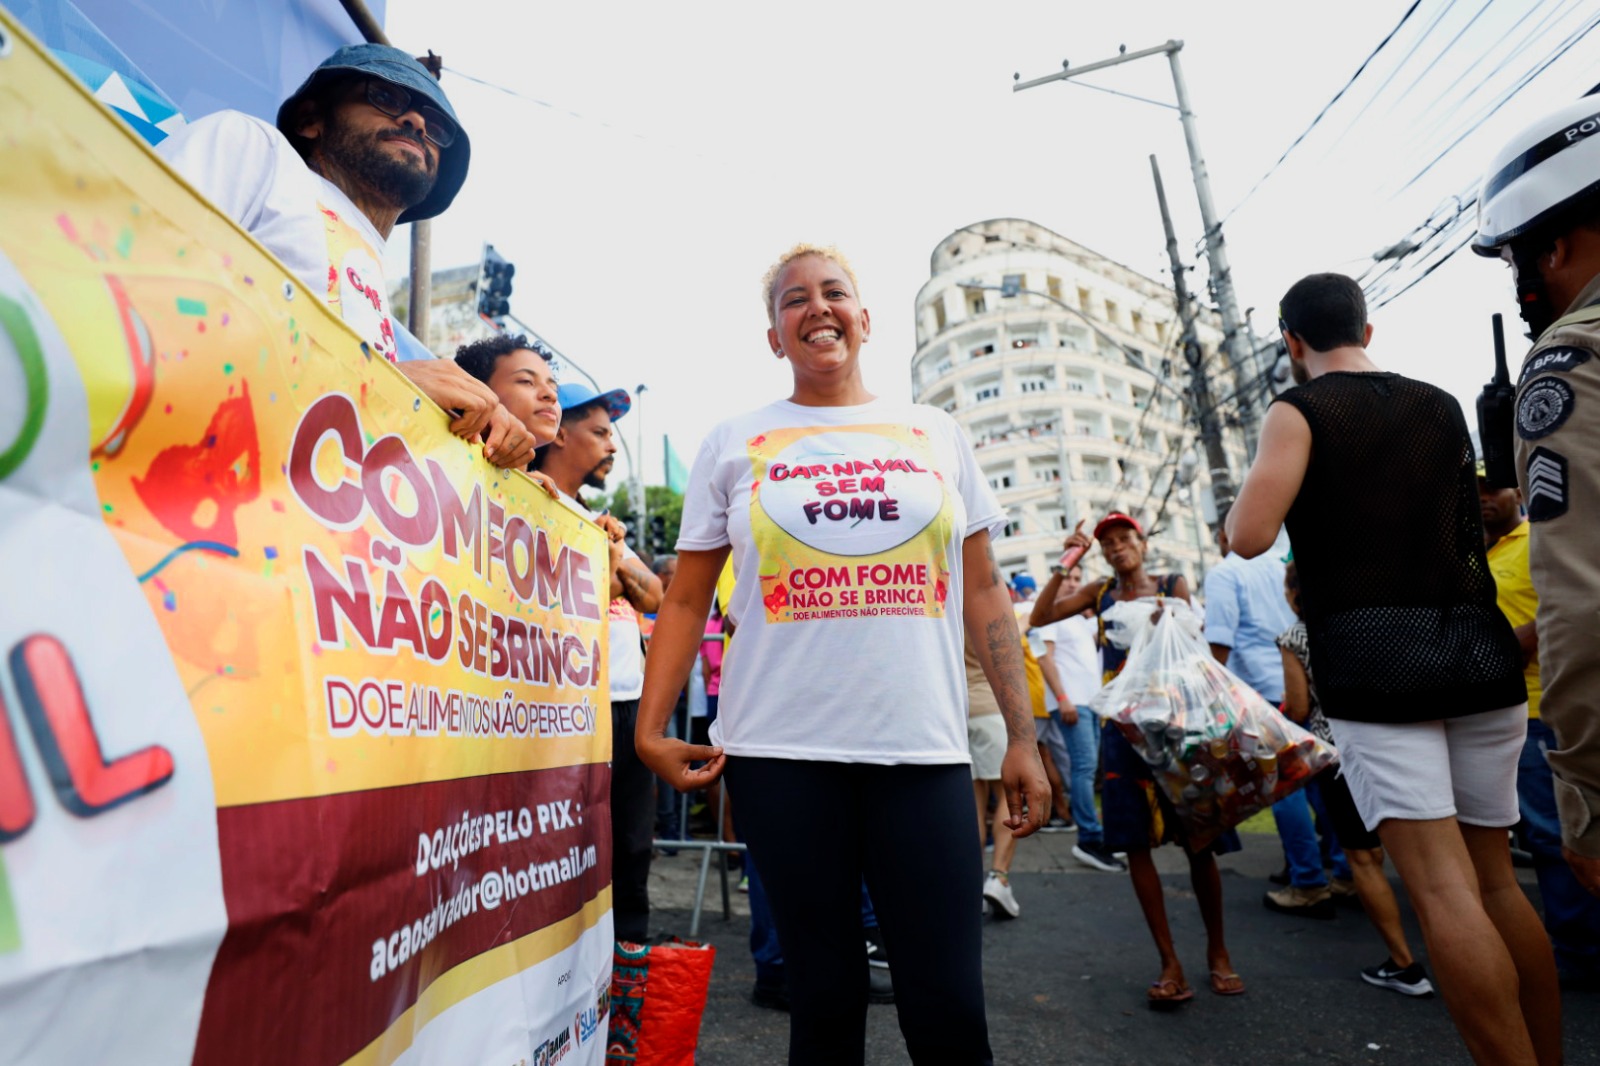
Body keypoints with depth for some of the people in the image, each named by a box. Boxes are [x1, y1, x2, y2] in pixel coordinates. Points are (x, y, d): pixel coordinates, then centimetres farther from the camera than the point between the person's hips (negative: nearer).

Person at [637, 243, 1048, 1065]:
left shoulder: (936, 434, 11)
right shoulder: (735, 443, 7)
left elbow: (983, 592, 10)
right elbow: (686, 602, 8)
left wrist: (1022, 736, 5)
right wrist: (651, 728, -1)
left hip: (924, 749, 1)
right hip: (779, 750, 0)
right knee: (824, 999, 10)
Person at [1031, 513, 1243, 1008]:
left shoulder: (1173, 586, 6)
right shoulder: (1100, 593, 10)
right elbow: (1040, 617, -1)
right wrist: (1065, 564, -7)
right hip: (1123, 728, 2)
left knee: (1199, 843, 4)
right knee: (1135, 845, -1)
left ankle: (1218, 951, 26)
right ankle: (1170, 964, 9)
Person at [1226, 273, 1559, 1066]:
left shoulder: (1299, 411, -2)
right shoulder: (1442, 406, 16)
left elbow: (1249, 537, -14)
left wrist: (1256, 483, 5)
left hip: (1371, 653, -6)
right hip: (1477, 643, 6)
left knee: (1442, 887, -5)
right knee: (1496, 877, 14)